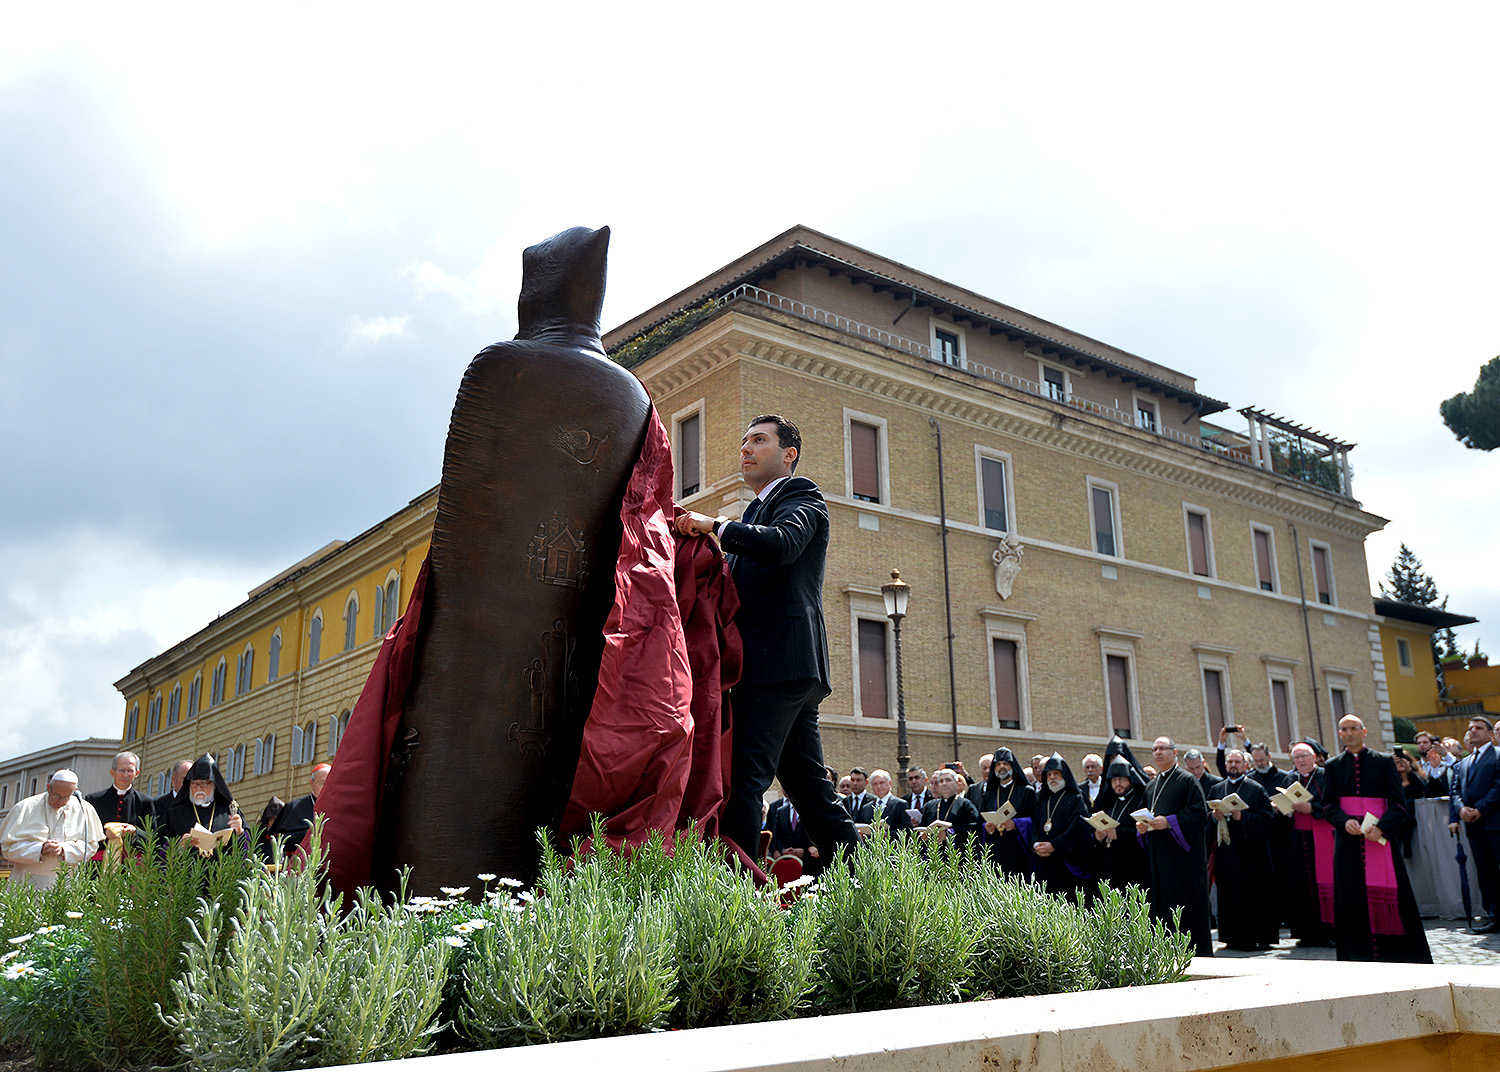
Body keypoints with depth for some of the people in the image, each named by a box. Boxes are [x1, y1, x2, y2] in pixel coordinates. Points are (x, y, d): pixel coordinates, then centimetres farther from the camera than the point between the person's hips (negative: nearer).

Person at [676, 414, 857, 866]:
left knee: (743, 779, -15)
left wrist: (715, 525, -16)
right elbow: (738, 583, 21)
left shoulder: (801, 495, 4)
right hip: (793, 668, 9)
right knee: (807, 783, 10)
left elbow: (783, 544, -19)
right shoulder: (757, 510, 30)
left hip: (779, 658, -9)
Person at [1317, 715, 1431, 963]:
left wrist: (1382, 827, -17)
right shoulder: (1333, 766, 10)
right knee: (1352, 899, -1)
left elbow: (1399, 803, -1)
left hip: (1381, 836, -1)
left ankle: (1406, 955, 6)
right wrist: (1344, 821, -15)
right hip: (1348, 840, 1)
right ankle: (1360, 956, 4)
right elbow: (1327, 805, 5)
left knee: (1388, 894, -4)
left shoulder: (1383, 762, 5)